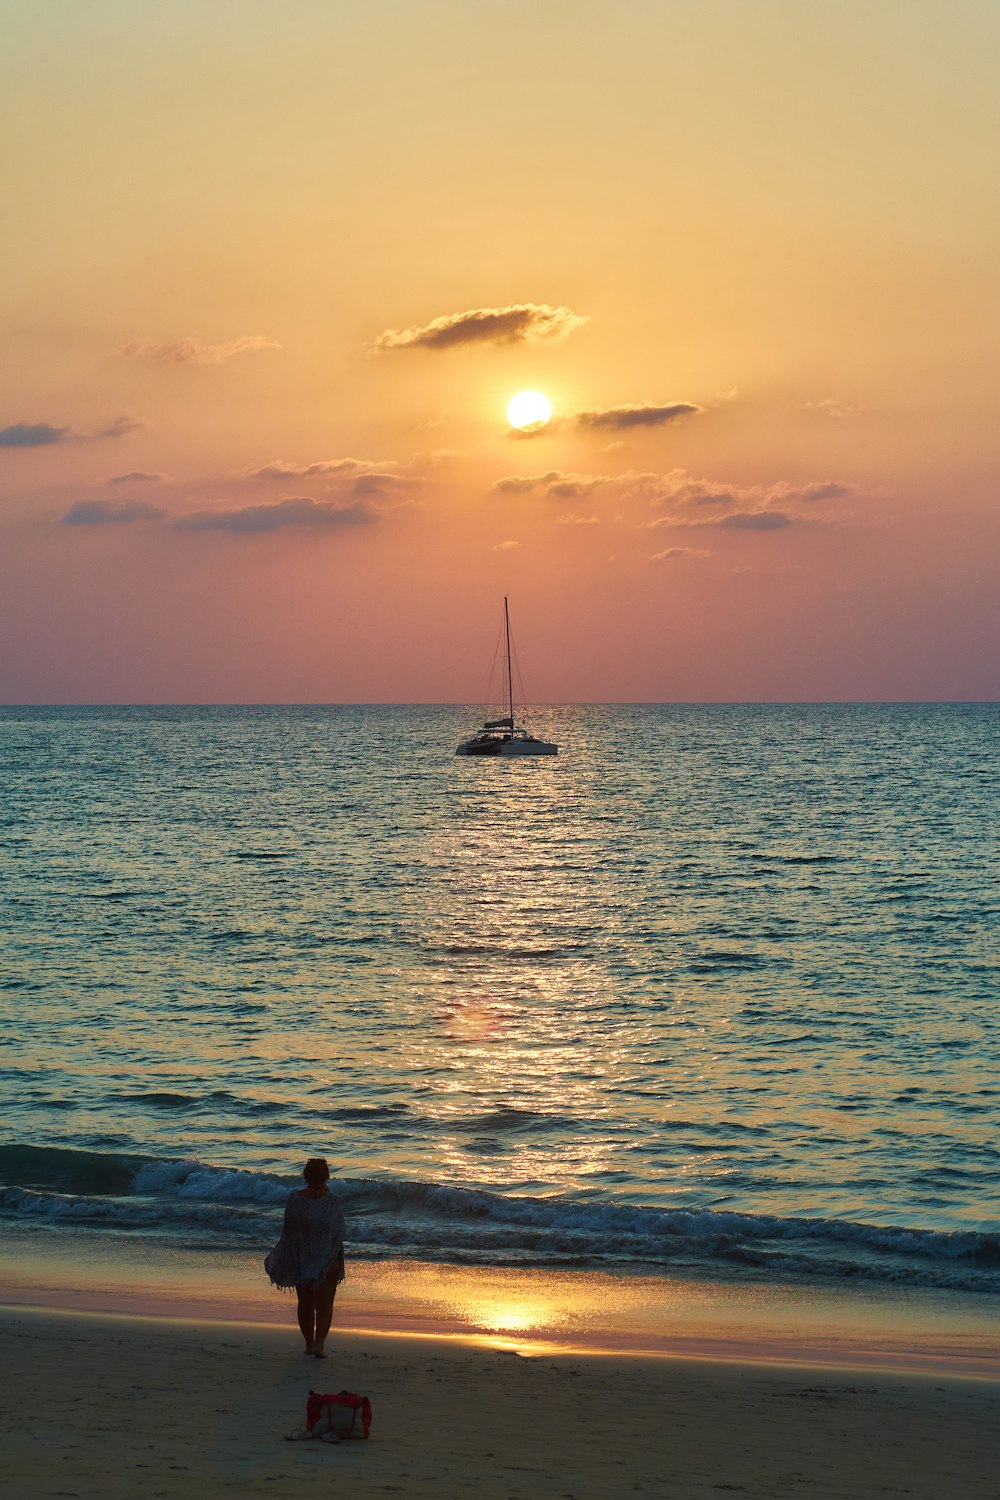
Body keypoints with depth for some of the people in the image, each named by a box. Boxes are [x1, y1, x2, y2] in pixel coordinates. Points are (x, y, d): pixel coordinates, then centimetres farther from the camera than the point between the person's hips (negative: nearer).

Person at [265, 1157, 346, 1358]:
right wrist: (336, 1260, -6)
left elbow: (288, 1230, -1)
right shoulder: (330, 1201, -16)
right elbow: (336, 1235, -14)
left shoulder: (294, 1198, -9)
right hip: (327, 1262, -2)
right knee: (324, 1304, 6)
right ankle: (319, 1343, -8)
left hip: (300, 1260, 2)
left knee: (305, 1303, 17)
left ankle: (309, 1343, 23)